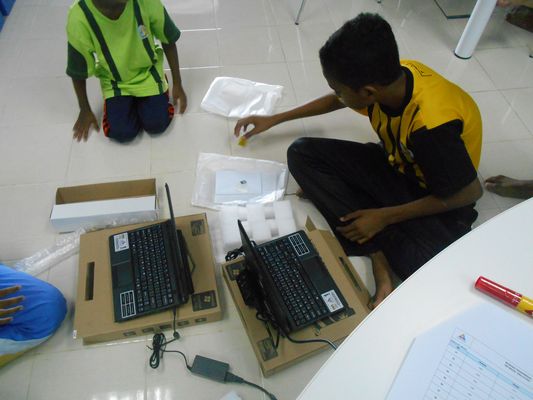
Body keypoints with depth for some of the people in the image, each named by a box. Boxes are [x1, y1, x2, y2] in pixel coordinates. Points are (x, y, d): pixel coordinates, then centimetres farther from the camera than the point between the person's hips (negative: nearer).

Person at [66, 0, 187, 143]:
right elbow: (78, 73, -12)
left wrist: (177, 85, -2)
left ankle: (143, 101, 19)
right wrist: (85, 110, 1)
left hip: (148, 73, 1)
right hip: (114, 81, 0)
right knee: (122, 133, -14)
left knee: (157, 124, -14)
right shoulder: (79, 19, -30)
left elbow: (168, 41, -8)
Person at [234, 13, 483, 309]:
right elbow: (336, 101, 6)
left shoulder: (432, 125, -36)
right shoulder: (388, 77, -16)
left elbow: (469, 194, -21)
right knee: (302, 154, -14)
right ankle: (380, 255, -17)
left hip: (440, 199, -7)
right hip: (394, 165, 7)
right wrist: (275, 119, 13)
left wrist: (384, 217, -19)